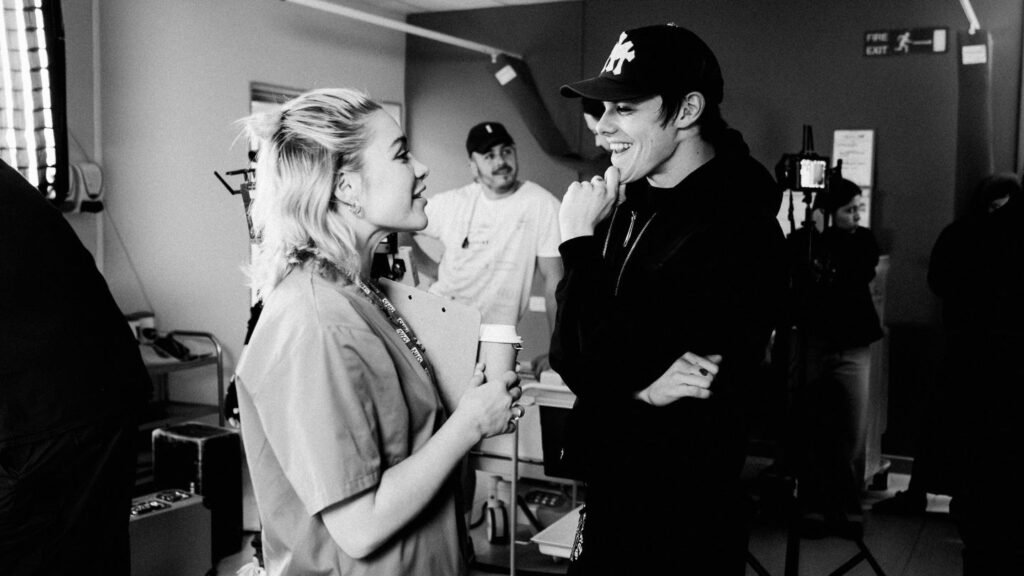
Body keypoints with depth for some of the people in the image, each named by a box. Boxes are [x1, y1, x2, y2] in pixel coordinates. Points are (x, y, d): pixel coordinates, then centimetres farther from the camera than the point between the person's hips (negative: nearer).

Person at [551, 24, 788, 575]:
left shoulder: (735, 231, -21)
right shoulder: (629, 204, 4)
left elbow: (605, 361, -24)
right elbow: (568, 353, 0)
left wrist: (579, 243, -14)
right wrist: (641, 382, -19)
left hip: (681, 518, -7)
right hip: (607, 488, 7)